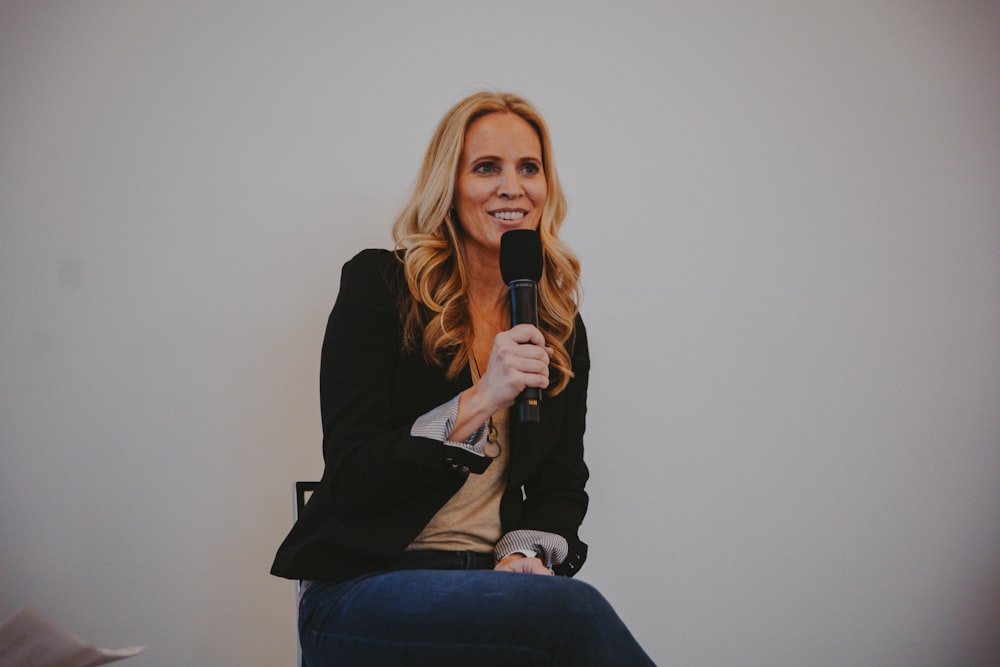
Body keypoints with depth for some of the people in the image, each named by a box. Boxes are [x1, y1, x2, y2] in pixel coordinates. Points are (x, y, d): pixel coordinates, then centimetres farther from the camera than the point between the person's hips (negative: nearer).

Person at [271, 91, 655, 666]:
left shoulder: (561, 326, 13)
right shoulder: (379, 285, -1)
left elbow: (562, 484, 14)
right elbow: (351, 478, -7)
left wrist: (528, 552, -9)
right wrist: (480, 401, -18)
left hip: (492, 585, 4)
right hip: (364, 585, -4)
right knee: (573, 610, -32)